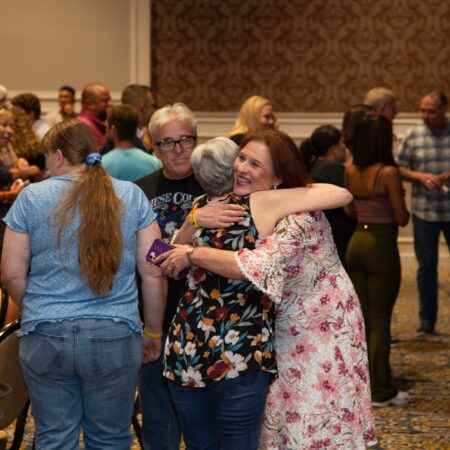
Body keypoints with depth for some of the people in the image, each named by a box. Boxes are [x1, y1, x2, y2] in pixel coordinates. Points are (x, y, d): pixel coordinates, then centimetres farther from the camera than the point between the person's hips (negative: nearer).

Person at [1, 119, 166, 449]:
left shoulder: (31, 197, -1)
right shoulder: (132, 196, 1)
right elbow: (153, 273, 0)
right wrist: (154, 333, 11)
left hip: (46, 336, 0)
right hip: (116, 336, 1)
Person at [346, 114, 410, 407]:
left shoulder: (352, 172, 4)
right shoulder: (388, 173, -16)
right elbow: (402, 219, -13)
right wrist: (400, 201, 6)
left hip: (357, 242, 6)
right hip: (382, 246, -6)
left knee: (360, 317, 15)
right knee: (380, 320, 1)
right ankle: (381, 391, 7)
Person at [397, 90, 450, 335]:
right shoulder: (413, 136, 1)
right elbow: (399, 168, 3)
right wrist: (420, 177, -14)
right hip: (424, 211, 0)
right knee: (427, 265, 6)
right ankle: (427, 319, 16)